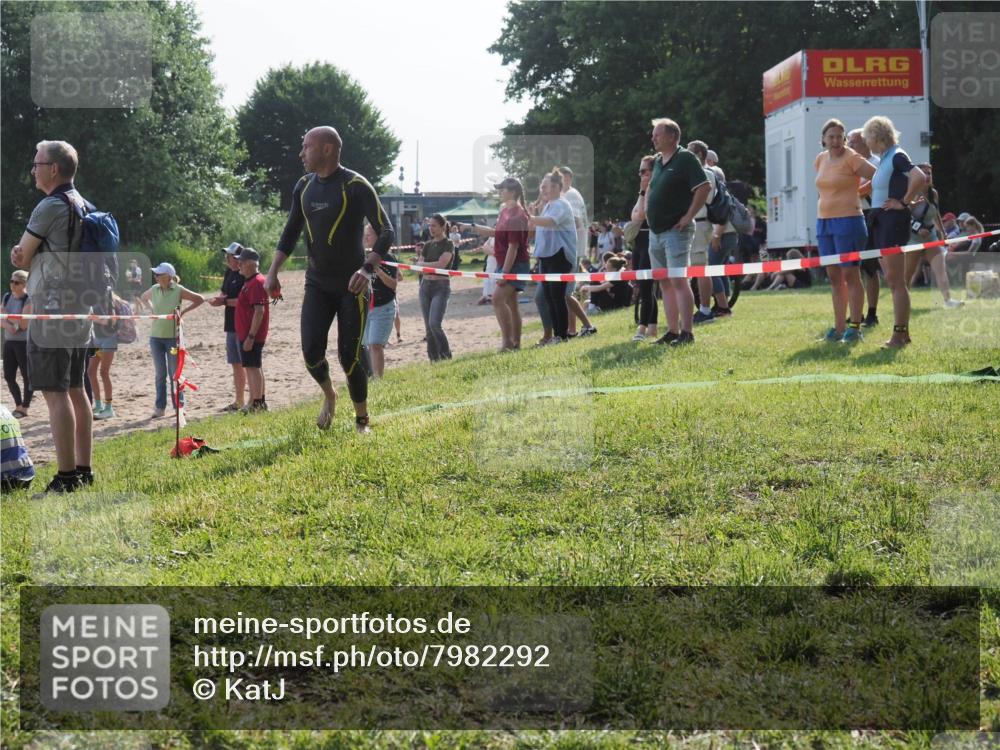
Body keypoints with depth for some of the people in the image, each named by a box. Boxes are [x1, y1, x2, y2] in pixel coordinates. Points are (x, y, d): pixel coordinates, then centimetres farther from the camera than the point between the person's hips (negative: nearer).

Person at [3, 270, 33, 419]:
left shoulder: (28, 300, -12)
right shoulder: (7, 297, 7)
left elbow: (23, 325, -16)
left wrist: (9, 316, -12)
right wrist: (8, 325, -18)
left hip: (24, 342, -7)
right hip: (9, 341, 7)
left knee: (27, 376, 0)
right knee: (8, 376, 8)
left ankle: (25, 408, 10)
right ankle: (18, 405, 23)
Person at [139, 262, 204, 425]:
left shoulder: (178, 290, -9)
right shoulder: (154, 290, 2)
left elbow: (200, 299, -7)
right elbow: (142, 299, 22)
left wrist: (183, 312, -12)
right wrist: (151, 310, 5)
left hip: (173, 336, -4)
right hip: (156, 336, 4)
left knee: (174, 373, -1)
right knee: (159, 374, 11)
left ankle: (179, 407, 4)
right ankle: (160, 407, 19)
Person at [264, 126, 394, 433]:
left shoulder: (355, 186, -13)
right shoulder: (304, 186, 6)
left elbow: (386, 231, -16)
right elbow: (291, 232, 17)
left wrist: (368, 268, -30)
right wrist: (273, 271, 6)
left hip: (351, 284, -5)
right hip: (317, 283, 5)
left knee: (349, 355, -6)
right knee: (311, 351, -8)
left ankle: (362, 421, 13)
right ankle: (329, 396, 22)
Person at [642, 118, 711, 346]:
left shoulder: (685, 158, -8)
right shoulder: (658, 162, 17)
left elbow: (704, 187, -16)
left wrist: (689, 216, -18)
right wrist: (646, 206, 16)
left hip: (676, 231, -9)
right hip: (655, 232, 9)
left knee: (679, 281, -13)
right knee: (664, 283, 9)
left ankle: (686, 333, -13)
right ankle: (672, 331, 14)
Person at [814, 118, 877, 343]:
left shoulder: (852, 158, -8)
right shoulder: (820, 160, 11)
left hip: (848, 221, -7)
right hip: (823, 222, 7)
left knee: (850, 274, -5)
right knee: (834, 276, 10)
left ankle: (855, 327, -1)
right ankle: (839, 327, 15)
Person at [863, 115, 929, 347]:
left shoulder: (897, 156, -12)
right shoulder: (884, 159, 15)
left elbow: (919, 178, -27)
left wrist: (904, 202, -18)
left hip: (893, 220, -10)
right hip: (881, 221, 10)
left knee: (895, 280, -8)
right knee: (892, 280, 12)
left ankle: (900, 333, -6)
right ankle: (902, 332, 17)